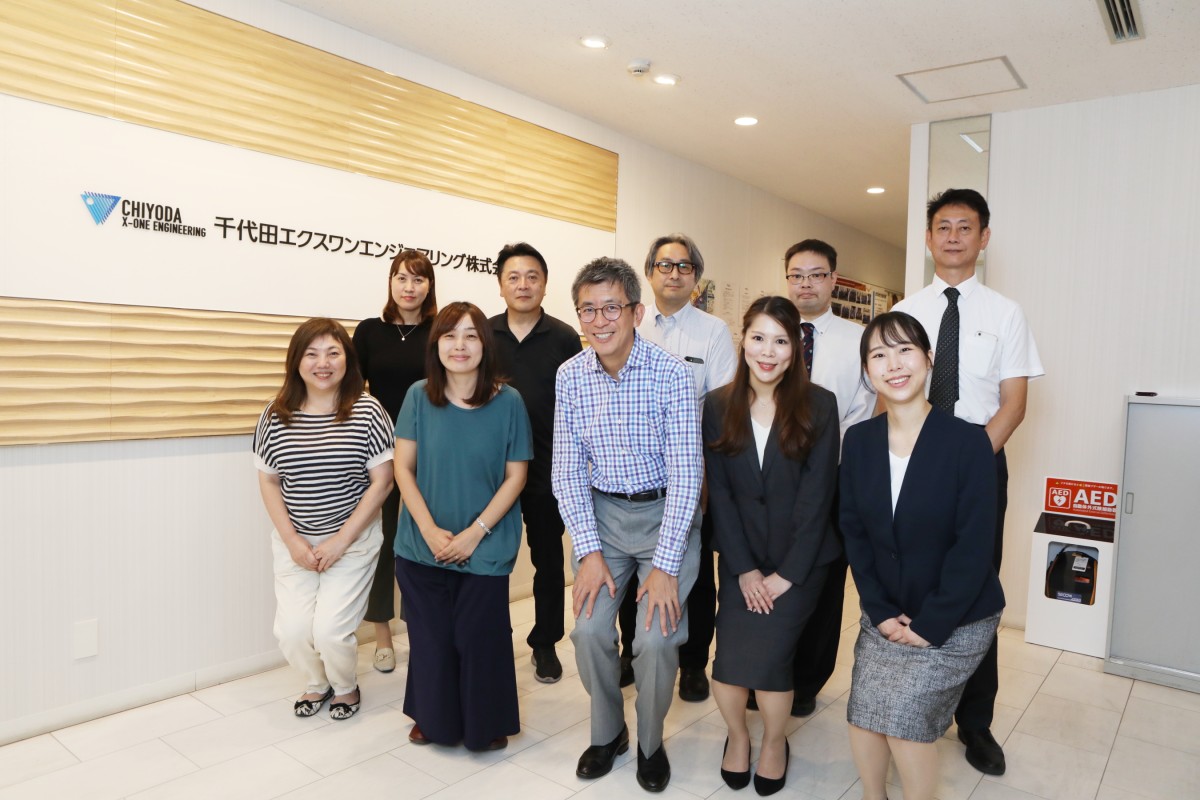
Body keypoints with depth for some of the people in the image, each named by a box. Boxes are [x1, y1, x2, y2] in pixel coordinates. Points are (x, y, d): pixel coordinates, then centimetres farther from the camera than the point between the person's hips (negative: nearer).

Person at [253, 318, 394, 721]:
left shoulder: (367, 411, -10)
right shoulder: (275, 415, -1)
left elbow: (382, 480, -10)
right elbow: (268, 481, 4)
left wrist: (341, 540, -11)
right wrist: (291, 540, -5)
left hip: (353, 539, -3)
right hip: (294, 541, 3)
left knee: (330, 630, -8)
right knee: (292, 630, -3)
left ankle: (346, 687, 27)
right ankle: (318, 683, 31)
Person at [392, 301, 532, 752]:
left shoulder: (508, 401, -8)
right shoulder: (419, 396, -4)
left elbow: (515, 477, -6)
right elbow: (403, 467, -1)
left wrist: (475, 533, -12)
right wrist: (430, 531, -10)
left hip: (485, 549, -2)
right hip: (423, 546, 2)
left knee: (481, 637, 5)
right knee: (430, 636, 11)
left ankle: (487, 725, 29)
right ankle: (433, 719, 36)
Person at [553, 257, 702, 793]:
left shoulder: (671, 374, -16)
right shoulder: (569, 376, -5)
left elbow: (685, 472, -17)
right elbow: (567, 470, -1)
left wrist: (665, 565, -19)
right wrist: (589, 551, -9)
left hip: (665, 513, -3)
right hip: (601, 512, 3)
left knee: (656, 637, -11)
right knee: (589, 630, -6)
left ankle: (651, 743, 19)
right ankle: (606, 732, 24)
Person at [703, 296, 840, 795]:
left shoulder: (819, 405, -6)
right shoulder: (718, 406, 0)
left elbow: (817, 495, -9)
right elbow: (719, 492, -2)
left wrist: (788, 573, -12)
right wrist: (744, 569, -8)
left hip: (799, 558, -2)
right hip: (740, 557, 2)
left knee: (766, 653, -14)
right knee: (730, 654, -9)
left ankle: (774, 742, 18)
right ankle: (737, 733, 25)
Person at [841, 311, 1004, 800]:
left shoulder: (967, 442, -16)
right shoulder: (859, 440, -3)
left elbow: (974, 545, -16)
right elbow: (853, 530, 0)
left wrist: (931, 624, -15)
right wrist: (879, 610, -7)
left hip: (955, 620, -3)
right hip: (886, 614, 4)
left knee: (904, 715, -12)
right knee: (862, 717, 2)